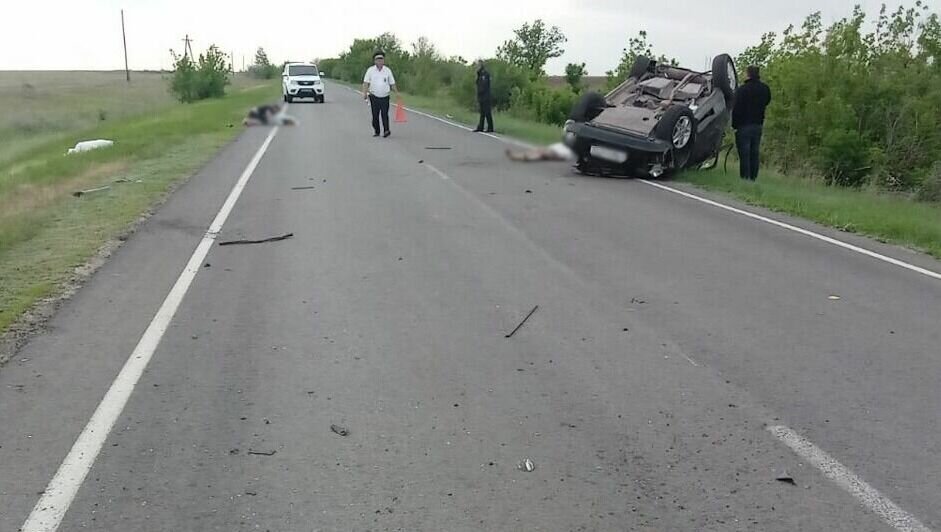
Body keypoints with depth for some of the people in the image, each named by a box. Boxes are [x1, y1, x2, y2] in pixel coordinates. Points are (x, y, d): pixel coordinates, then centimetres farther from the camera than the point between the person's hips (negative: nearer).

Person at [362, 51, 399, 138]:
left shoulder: (388, 70, 6)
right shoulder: (370, 70, 2)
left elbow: (392, 83, 10)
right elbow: (366, 82, -2)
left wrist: (396, 93, 3)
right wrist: (364, 93, -14)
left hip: (385, 97, 0)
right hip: (374, 97, 0)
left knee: (384, 114, -9)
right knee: (375, 115, 4)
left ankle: (386, 130, -8)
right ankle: (376, 131, 14)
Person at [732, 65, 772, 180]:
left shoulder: (741, 90, -13)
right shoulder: (764, 89, 5)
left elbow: (736, 109, -12)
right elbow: (766, 102, 20)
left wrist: (734, 125, -6)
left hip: (744, 125, -5)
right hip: (758, 125, 5)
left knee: (744, 154, -3)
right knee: (754, 154, 10)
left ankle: (744, 178, -5)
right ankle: (753, 178, 11)